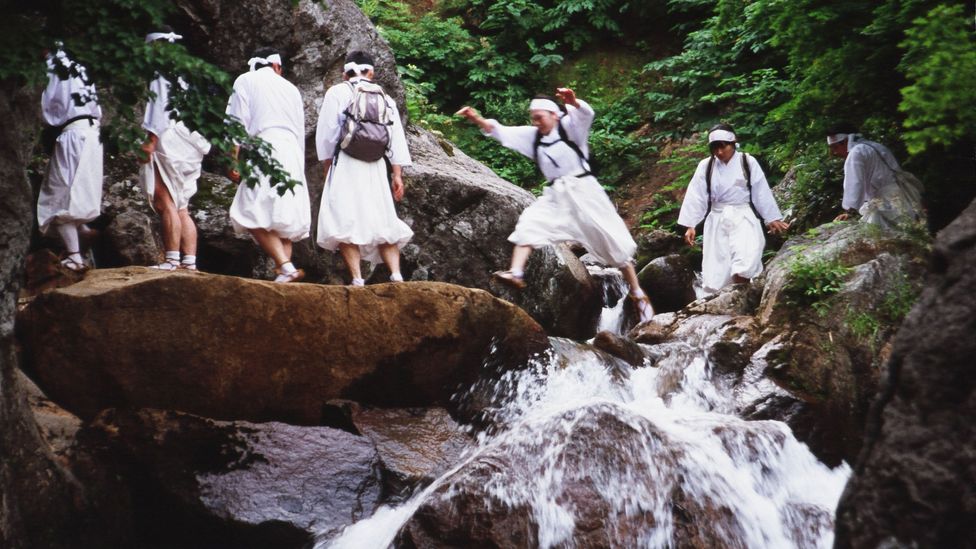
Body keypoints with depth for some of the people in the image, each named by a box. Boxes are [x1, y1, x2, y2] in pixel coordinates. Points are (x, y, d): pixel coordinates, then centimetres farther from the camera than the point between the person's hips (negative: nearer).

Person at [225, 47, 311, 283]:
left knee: (254, 215, -10)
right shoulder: (291, 88, 24)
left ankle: (286, 266, -24)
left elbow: (239, 122, -1)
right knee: (285, 219, 6)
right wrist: (299, 168, 29)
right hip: (293, 154, 5)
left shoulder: (246, 80, 11)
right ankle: (284, 272, -5)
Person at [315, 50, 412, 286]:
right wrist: (397, 175, 10)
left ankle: (357, 279, -13)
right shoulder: (385, 99, 15)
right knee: (383, 223, 8)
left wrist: (327, 166, 13)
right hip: (376, 169, 4)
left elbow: (326, 133, 1)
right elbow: (397, 140, 9)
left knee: (345, 223, -3)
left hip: (346, 166, -3)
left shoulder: (338, 93, 4)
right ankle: (396, 275, -5)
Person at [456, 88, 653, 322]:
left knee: (611, 241, -3)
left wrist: (573, 102, -51)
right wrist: (477, 119, -15)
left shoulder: (569, 126, -6)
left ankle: (638, 294, 5)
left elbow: (585, 114, -27)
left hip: (582, 190, -5)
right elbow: (500, 131, 2)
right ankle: (516, 274, -29)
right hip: (555, 195, 5)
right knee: (529, 223, -17)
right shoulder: (532, 136, 9)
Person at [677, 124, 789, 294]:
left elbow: (761, 192, 4)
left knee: (746, 259, -24)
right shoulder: (705, 166, 2)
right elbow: (696, 196, 1)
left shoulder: (748, 162, -1)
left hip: (743, 216, -2)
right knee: (716, 271, -4)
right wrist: (690, 225, -4)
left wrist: (772, 218, 7)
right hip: (717, 219, 2)